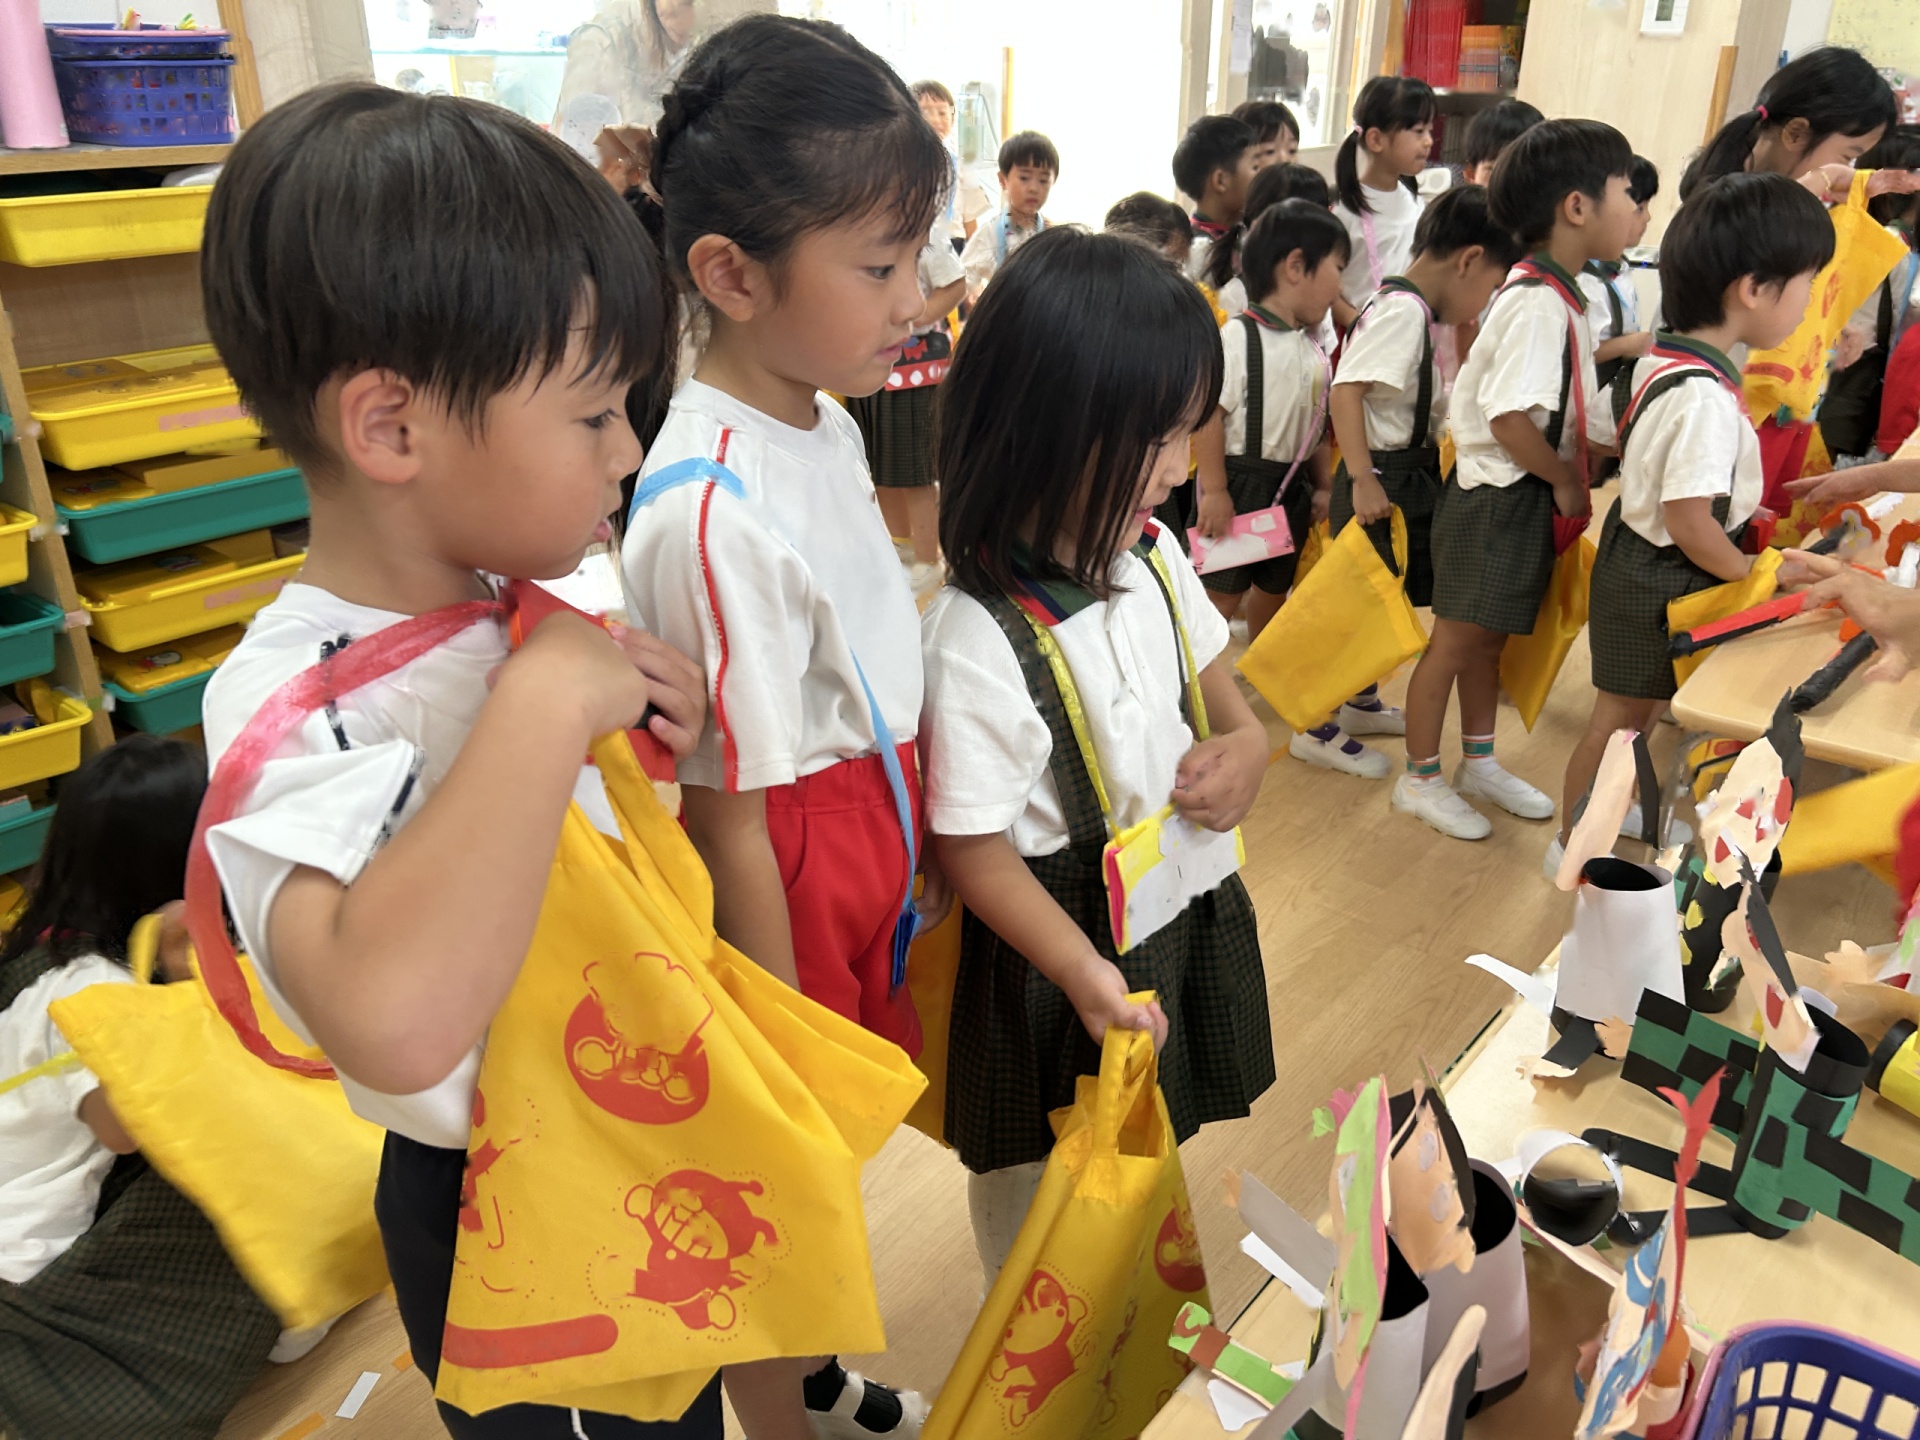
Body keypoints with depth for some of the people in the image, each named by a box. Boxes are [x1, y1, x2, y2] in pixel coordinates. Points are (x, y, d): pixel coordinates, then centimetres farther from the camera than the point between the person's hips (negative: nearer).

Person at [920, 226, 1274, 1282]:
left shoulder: (1151, 560, -7)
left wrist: (1243, 750, -11)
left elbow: (1215, 687, 10)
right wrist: (1084, 972, -30)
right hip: (1066, 931, -8)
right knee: (1046, 1196, 17)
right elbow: (973, 842, -24)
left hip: (1182, 904, 8)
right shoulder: (976, 641, -31)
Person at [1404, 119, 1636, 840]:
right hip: (1496, 500, -9)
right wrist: (1565, 479, -14)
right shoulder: (1539, 304, -22)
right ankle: (1420, 779, 17)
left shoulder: (1557, 296, 9)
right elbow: (1510, 418, -27)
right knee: (1456, 640, 3)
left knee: (1488, 637, 20)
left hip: (1528, 498, 9)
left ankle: (1478, 762, 36)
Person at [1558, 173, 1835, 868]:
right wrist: (1754, 577, -12)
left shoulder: (1663, 358, 1)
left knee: (1640, 707, 24)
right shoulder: (1705, 397, -29)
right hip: (1659, 581, -9)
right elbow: (1689, 523, -27)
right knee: (1621, 715, 7)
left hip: (1638, 556, 9)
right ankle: (1572, 840, 23)